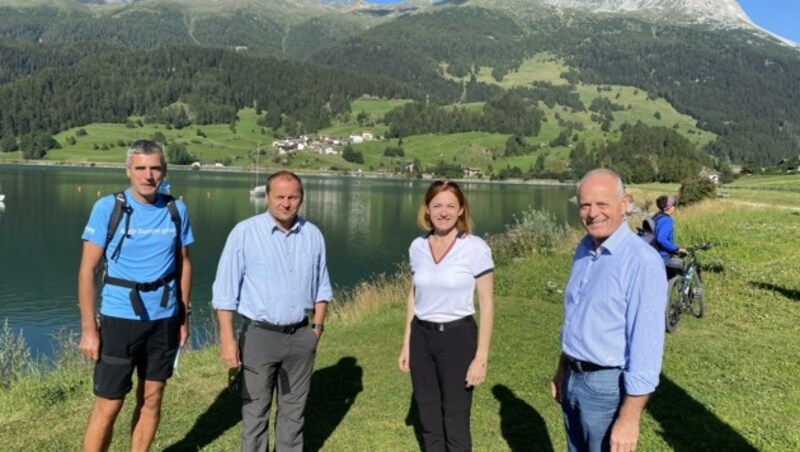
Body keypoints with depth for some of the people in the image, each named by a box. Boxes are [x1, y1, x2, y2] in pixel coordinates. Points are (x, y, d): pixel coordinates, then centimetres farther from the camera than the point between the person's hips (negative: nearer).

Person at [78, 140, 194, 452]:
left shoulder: (176, 210, 0)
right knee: (108, 406, 3)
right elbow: (87, 270, -7)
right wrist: (88, 328, -11)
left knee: (151, 399, 13)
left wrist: (184, 316, 8)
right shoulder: (107, 208, -8)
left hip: (165, 319, 3)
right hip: (119, 318, -3)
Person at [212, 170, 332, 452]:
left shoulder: (313, 235, 2)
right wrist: (227, 338, -13)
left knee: (294, 408, 16)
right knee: (255, 409, 9)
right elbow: (225, 290, -9)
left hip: (301, 336, 3)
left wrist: (317, 327, 6)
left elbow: (321, 286, 11)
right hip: (260, 335, -3)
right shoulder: (245, 233, -9)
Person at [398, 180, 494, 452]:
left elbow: (487, 304, -9)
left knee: (455, 421, 5)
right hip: (422, 337, 5)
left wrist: (481, 357, -12)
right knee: (428, 419, 15)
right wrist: (406, 345, 11)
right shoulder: (418, 247, 1)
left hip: (458, 337, -4)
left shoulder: (476, 248, -12)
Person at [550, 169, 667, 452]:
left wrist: (630, 417, -22)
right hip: (574, 378, 7)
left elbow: (646, 344, -22)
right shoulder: (584, 249, 4)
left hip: (608, 385, -7)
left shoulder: (642, 260, -21)